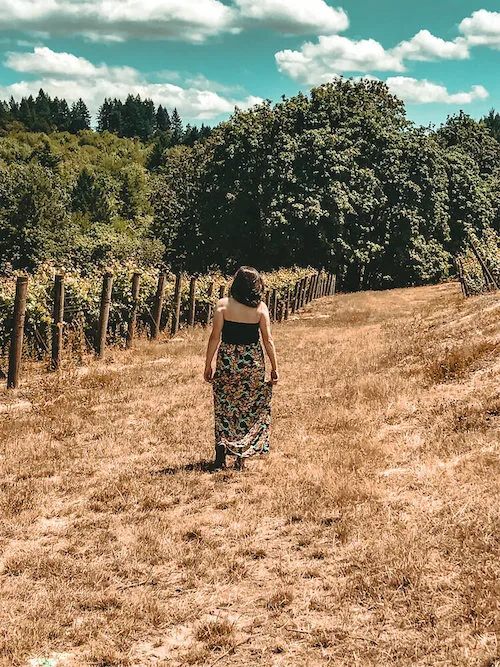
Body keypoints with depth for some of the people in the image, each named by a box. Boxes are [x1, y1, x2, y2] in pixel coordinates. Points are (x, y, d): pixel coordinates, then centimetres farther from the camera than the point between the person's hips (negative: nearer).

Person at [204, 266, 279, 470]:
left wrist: (208, 365, 2)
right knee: (249, 408, 11)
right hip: (252, 361, 1)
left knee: (224, 407, 13)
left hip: (227, 360, -1)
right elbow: (268, 340, -3)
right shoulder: (260, 308, -4)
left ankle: (222, 445, 0)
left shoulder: (223, 305, -6)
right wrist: (274, 367, 5)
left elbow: (215, 337, -6)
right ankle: (241, 456, 11)